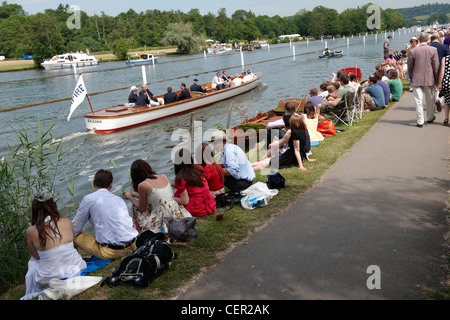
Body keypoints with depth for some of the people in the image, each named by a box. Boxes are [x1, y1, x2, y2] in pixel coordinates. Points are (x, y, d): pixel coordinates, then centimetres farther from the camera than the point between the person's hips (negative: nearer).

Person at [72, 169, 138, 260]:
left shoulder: (89, 199, -1)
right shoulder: (119, 199, 14)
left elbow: (75, 229, 6)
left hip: (111, 252, -5)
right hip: (133, 245, 5)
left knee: (75, 235, 9)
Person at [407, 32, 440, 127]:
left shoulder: (413, 51, -6)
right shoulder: (433, 50, -5)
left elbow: (409, 67, 2)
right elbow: (436, 67, -3)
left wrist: (411, 78, 17)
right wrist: (436, 80, 8)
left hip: (417, 80, -1)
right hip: (430, 79, 1)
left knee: (418, 100, 2)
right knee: (430, 100, 17)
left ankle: (420, 121, 1)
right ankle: (430, 117, 34)